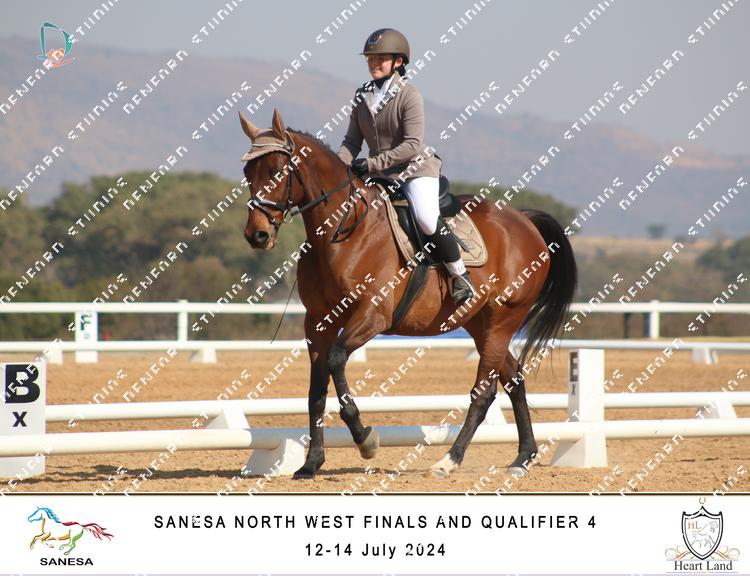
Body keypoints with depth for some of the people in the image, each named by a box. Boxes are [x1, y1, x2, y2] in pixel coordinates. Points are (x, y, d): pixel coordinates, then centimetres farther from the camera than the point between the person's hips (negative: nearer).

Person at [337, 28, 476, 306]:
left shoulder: (409, 96, -13)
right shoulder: (362, 96, 6)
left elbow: (413, 144, -20)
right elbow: (352, 141, 9)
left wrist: (373, 163, -26)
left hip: (416, 169, -7)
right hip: (380, 175, 7)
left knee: (426, 218, -29)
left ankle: (459, 275, -12)